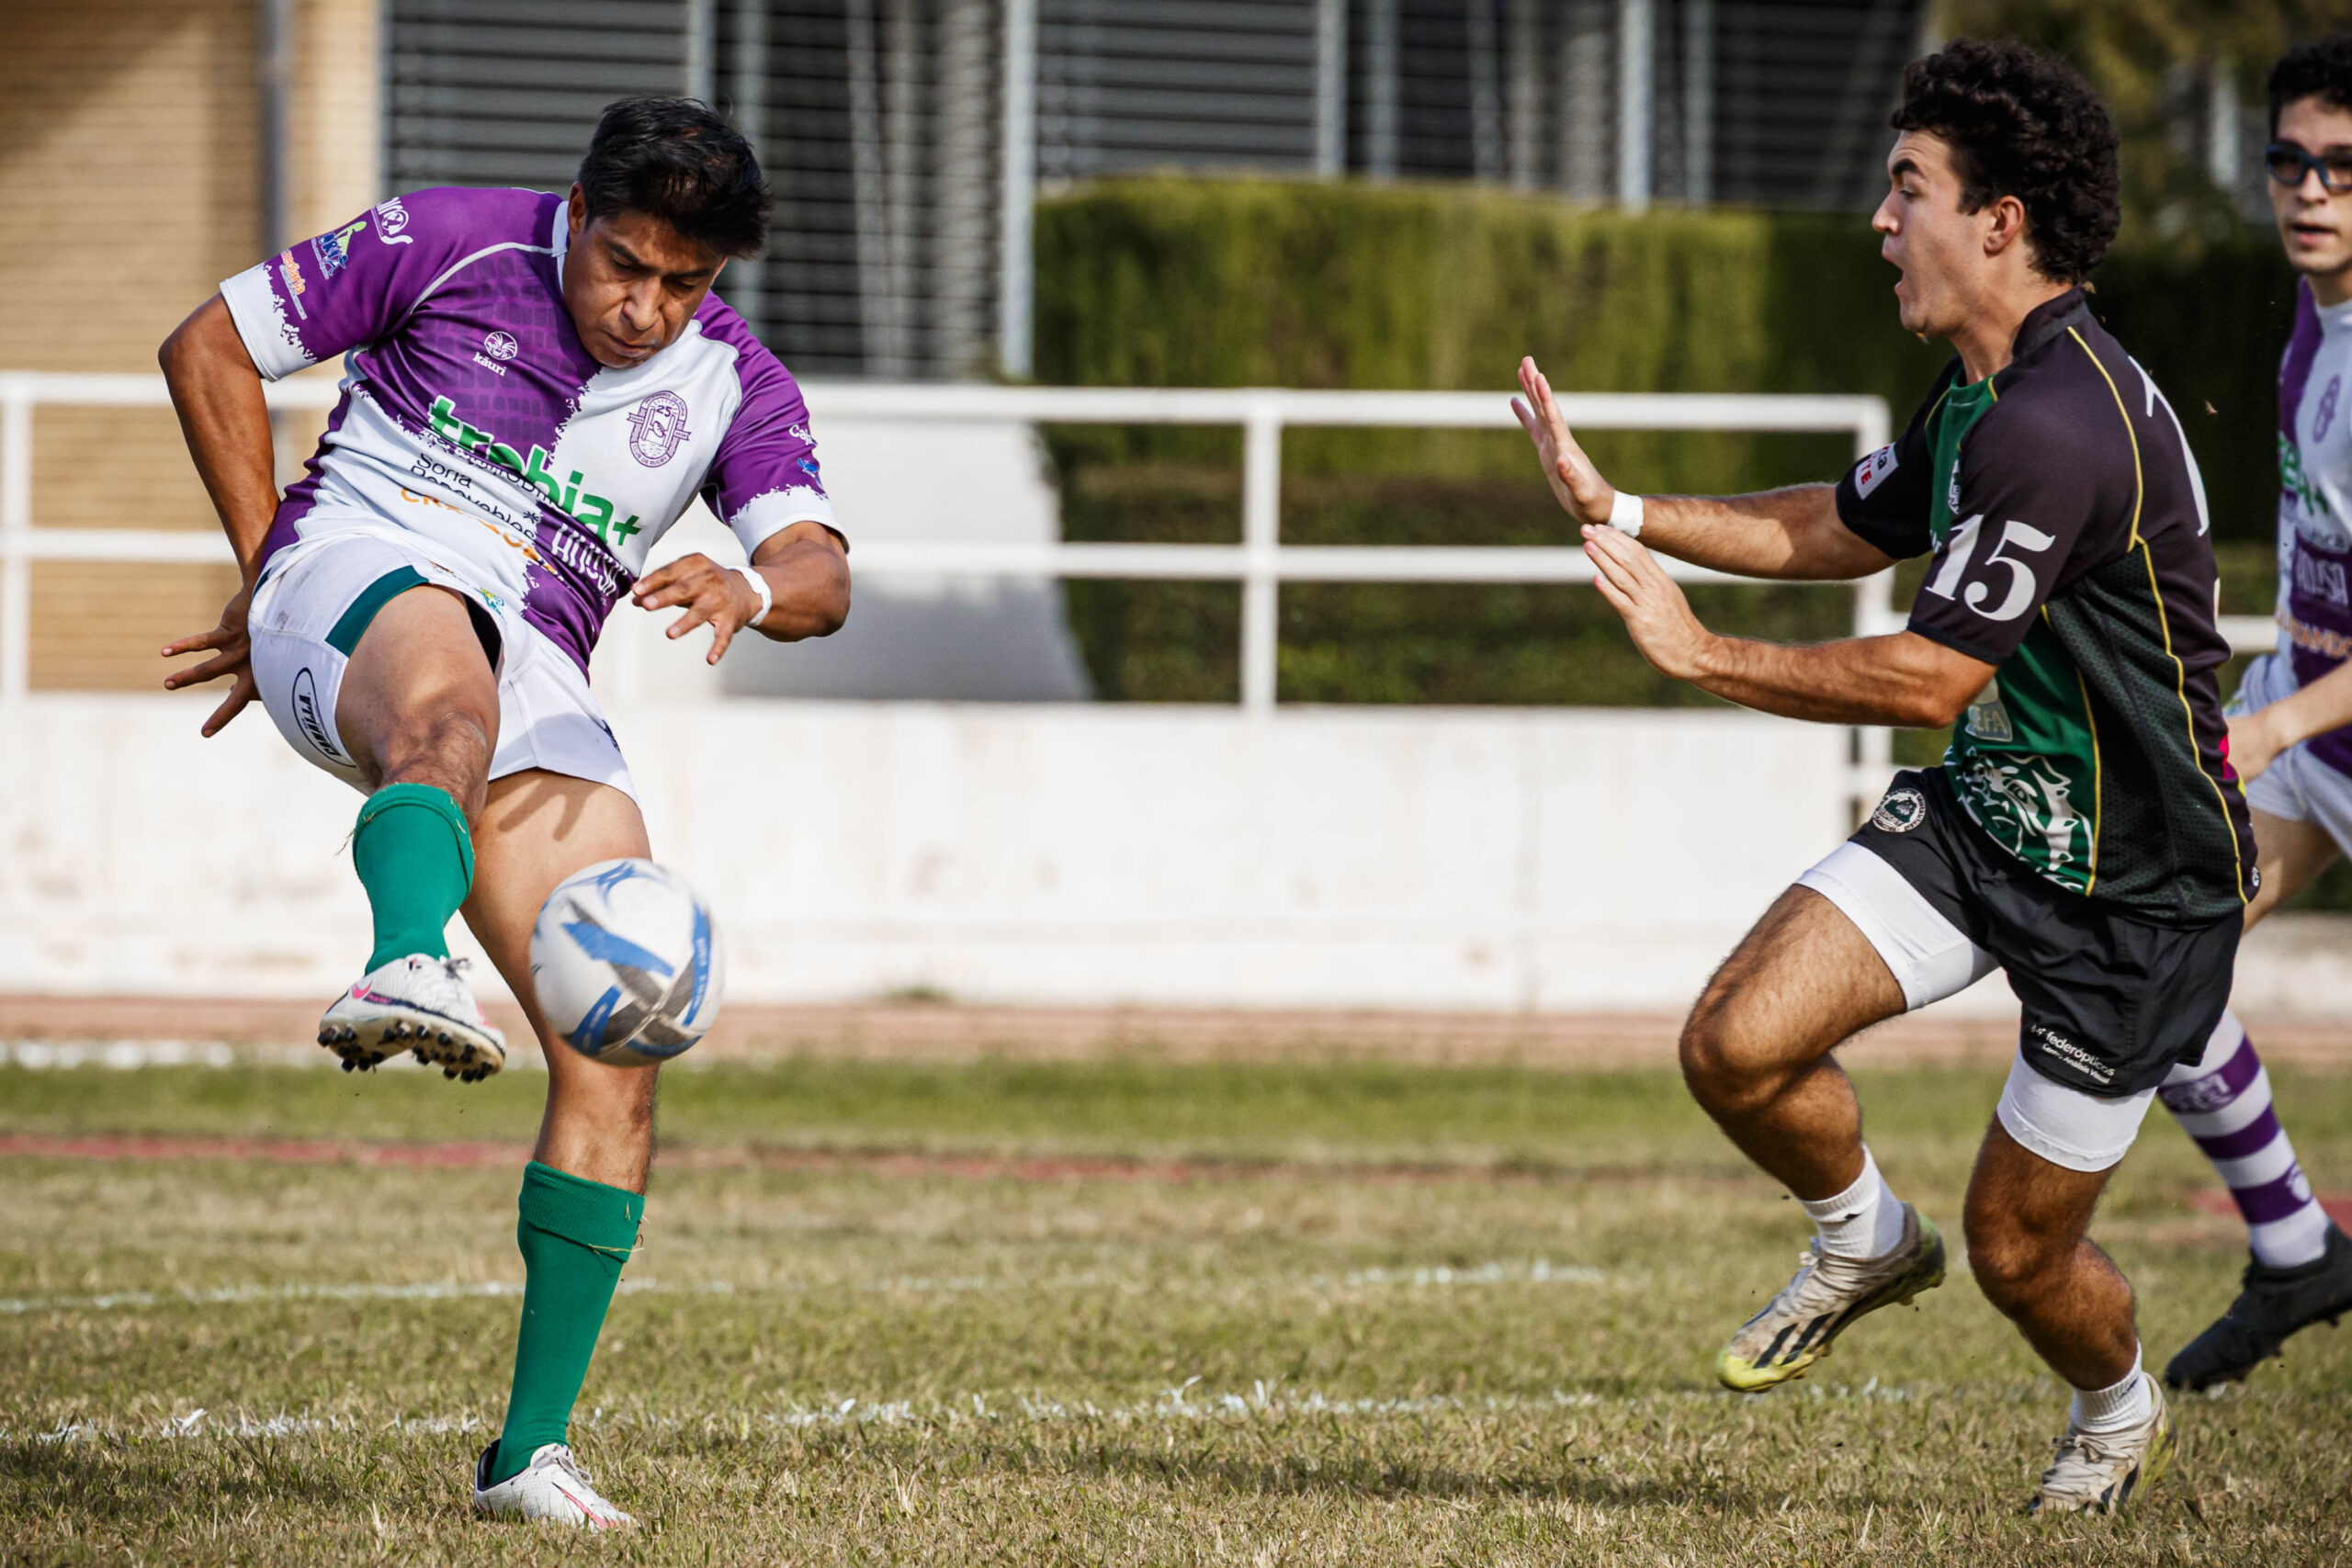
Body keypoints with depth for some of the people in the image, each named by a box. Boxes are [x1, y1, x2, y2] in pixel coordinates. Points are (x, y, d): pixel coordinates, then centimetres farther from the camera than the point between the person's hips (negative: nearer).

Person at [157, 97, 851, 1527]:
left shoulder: (736, 386, 9)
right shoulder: (448, 243, 1)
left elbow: (820, 573, -6)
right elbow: (211, 349, 8)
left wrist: (747, 588, -30)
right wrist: (269, 568, 5)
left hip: (539, 686, 4)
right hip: (362, 571, -4)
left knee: (617, 1058, -8)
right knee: (451, 699, -43)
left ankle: (532, 1449, 1)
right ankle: (407, 968, -78)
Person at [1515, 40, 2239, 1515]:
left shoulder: (2062, 423, -29)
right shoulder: (1982, 389, 4)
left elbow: (1931, 677, -27)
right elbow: (1849, 528, 21)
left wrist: (1701, 653, -18)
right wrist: (1622, 513, 13)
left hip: (2135, 886, -8)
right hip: (1986, 807, 8)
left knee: (2019, 1249, 3)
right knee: (1737, 1044, -11)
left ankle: (2123, 1416, 37)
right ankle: (1867, 1242, 20)